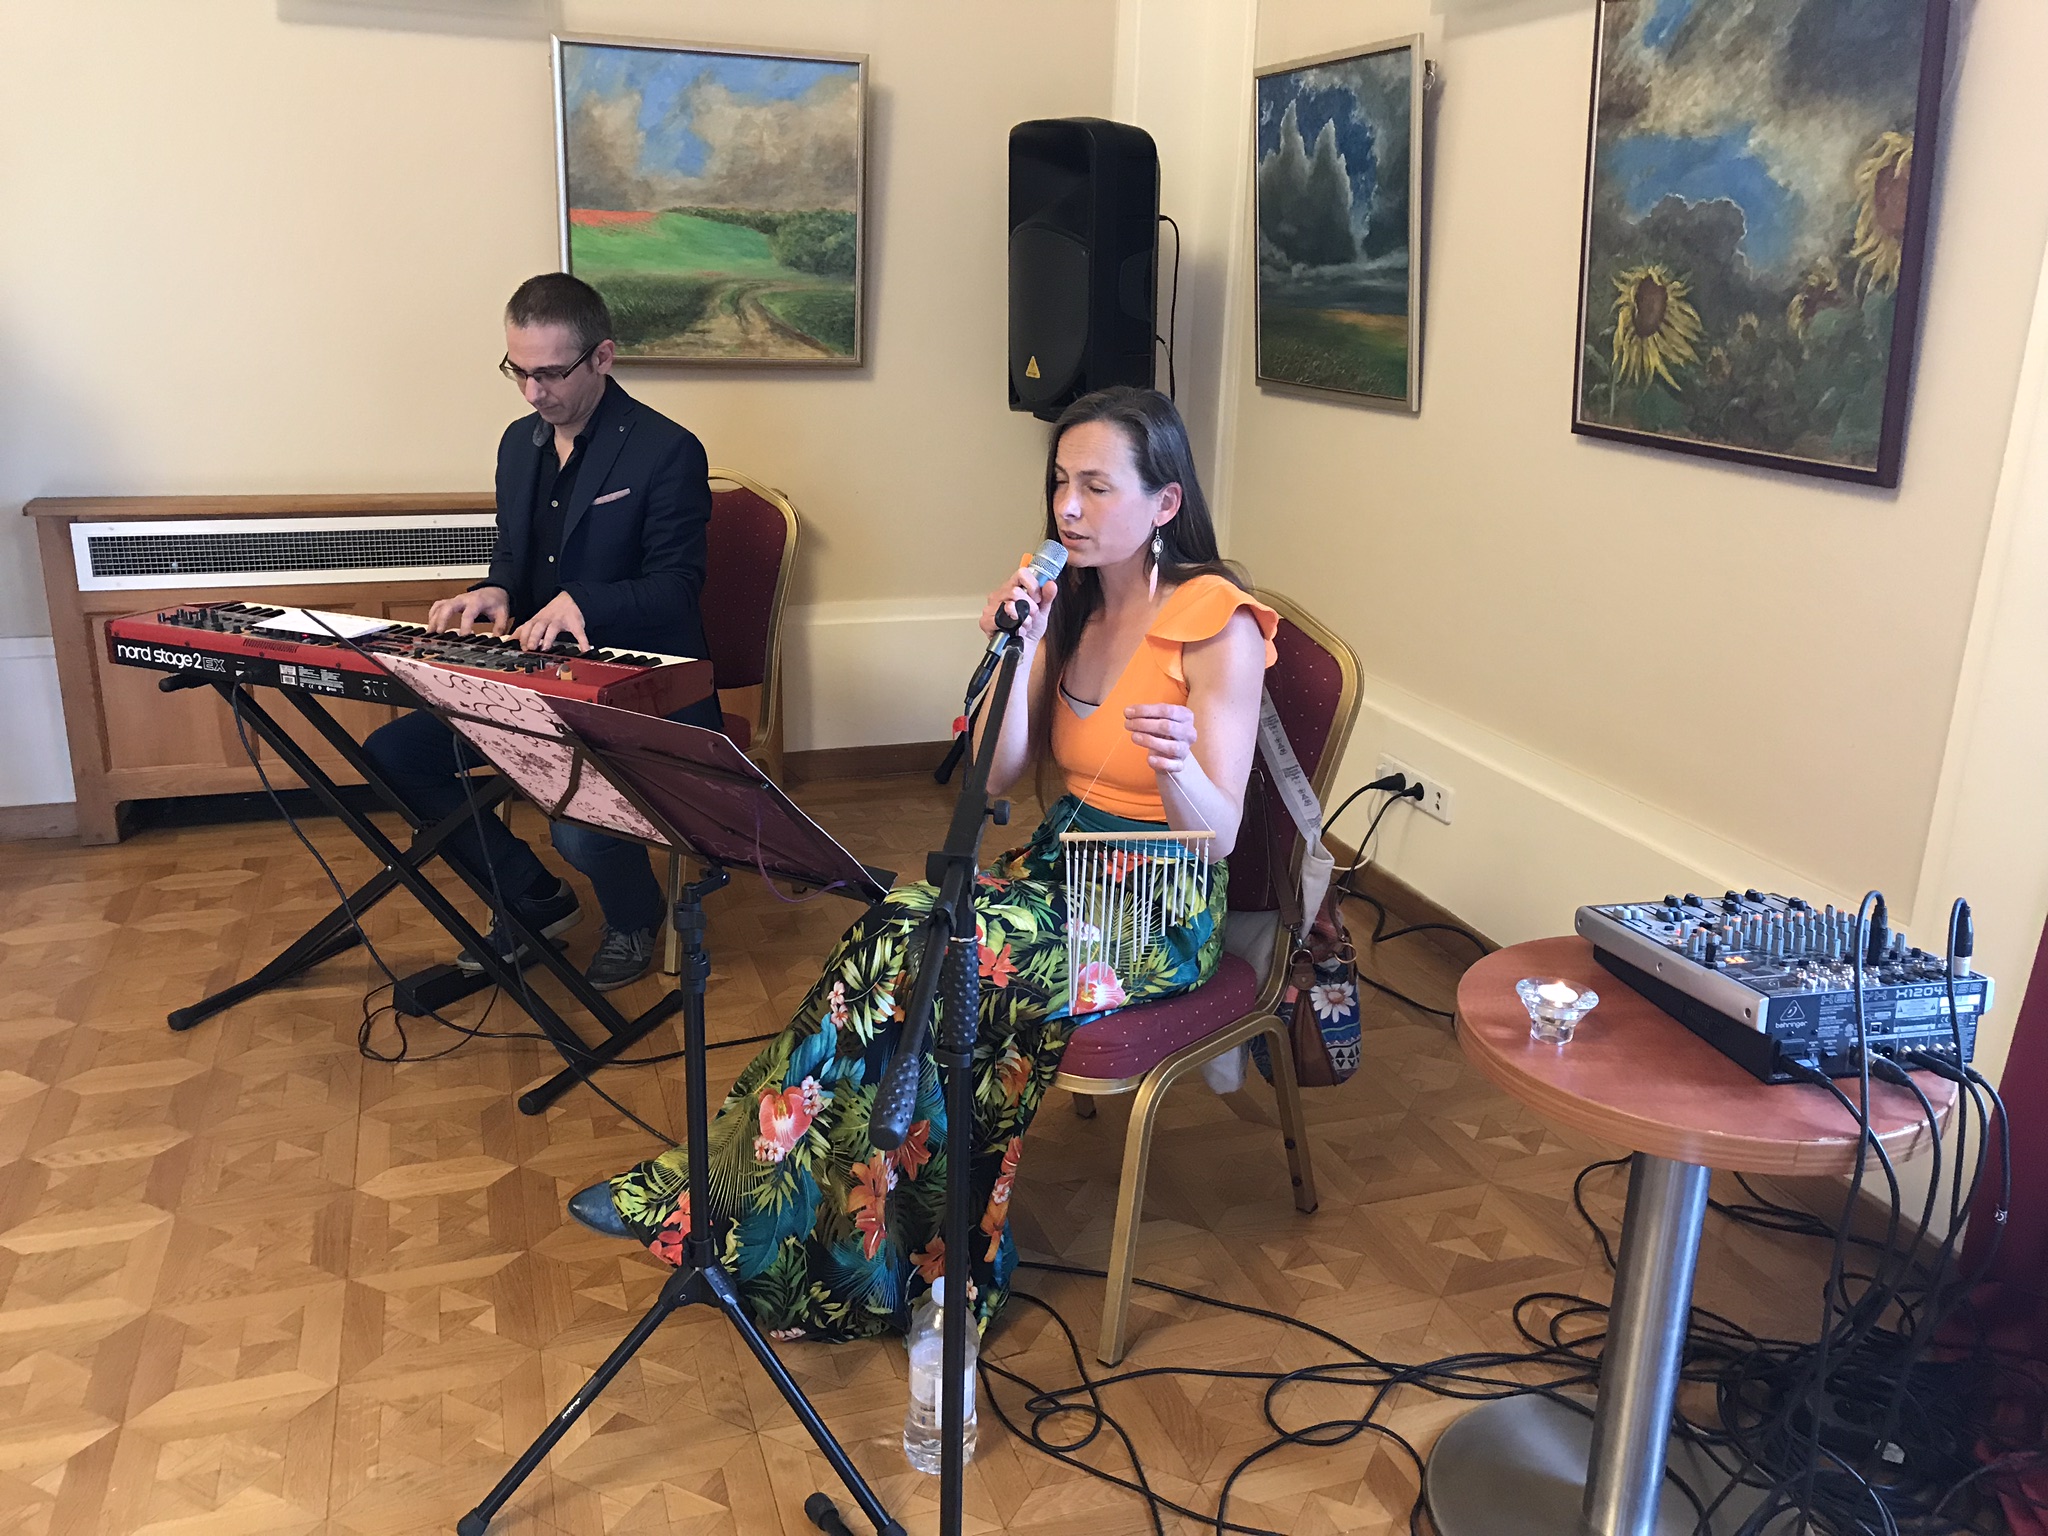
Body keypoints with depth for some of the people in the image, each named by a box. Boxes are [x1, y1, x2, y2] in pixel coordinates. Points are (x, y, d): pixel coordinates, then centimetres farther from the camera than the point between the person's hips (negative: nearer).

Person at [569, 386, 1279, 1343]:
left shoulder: (1216, 625, -15)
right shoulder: (1066, 601, 5)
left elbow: (1217, 834, -17)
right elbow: (996, 779, -1)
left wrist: (1176, 766, -38)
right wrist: (1017, 655, -15)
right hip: (1063, 867, 6)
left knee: (911, 958, -26)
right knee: (904, 938, -23)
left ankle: (738, 1199, -13)